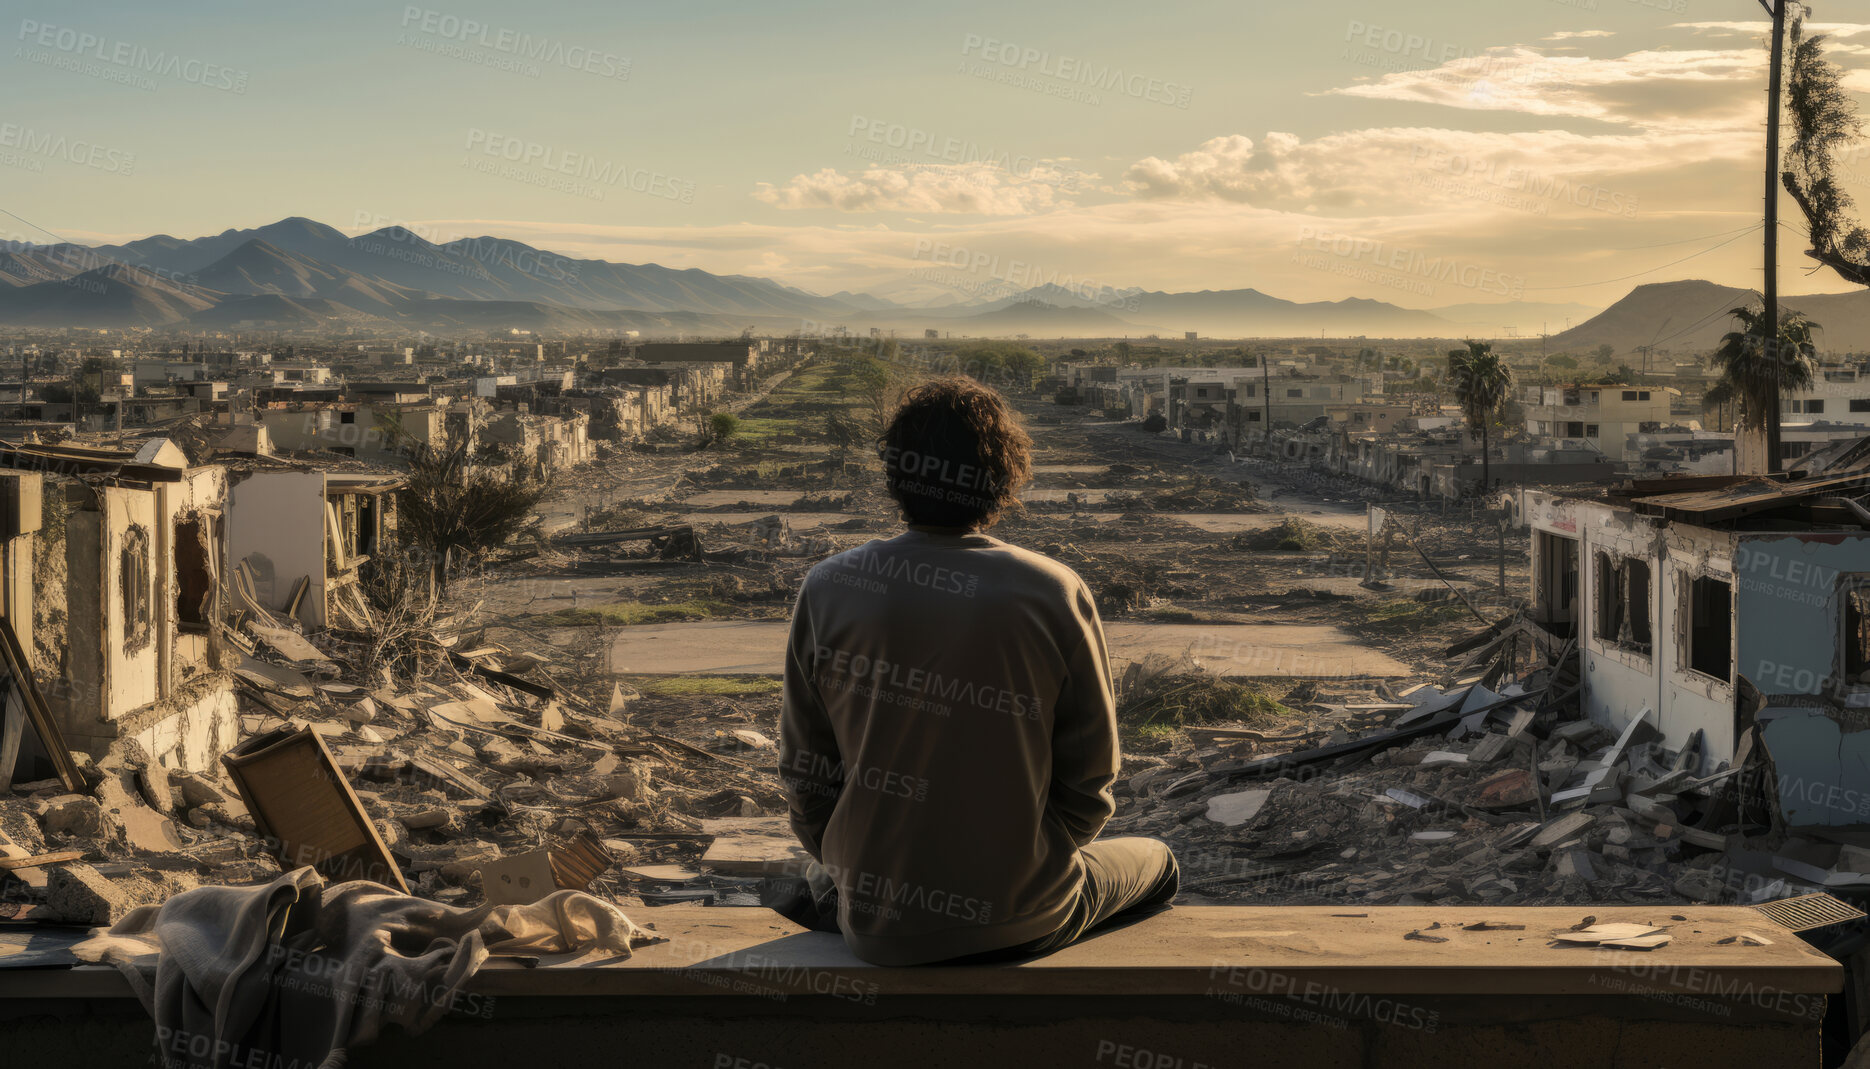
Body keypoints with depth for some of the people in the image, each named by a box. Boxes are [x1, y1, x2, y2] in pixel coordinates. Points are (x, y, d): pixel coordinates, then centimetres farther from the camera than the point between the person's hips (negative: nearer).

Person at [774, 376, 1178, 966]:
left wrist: (840, 874, 14)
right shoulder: (1054, 594, -16)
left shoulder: (827, 589, -11)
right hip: (1015, 923, -3)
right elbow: (1089, 775, -7)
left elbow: (805, 764, -3)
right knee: (1155, 860, 27)